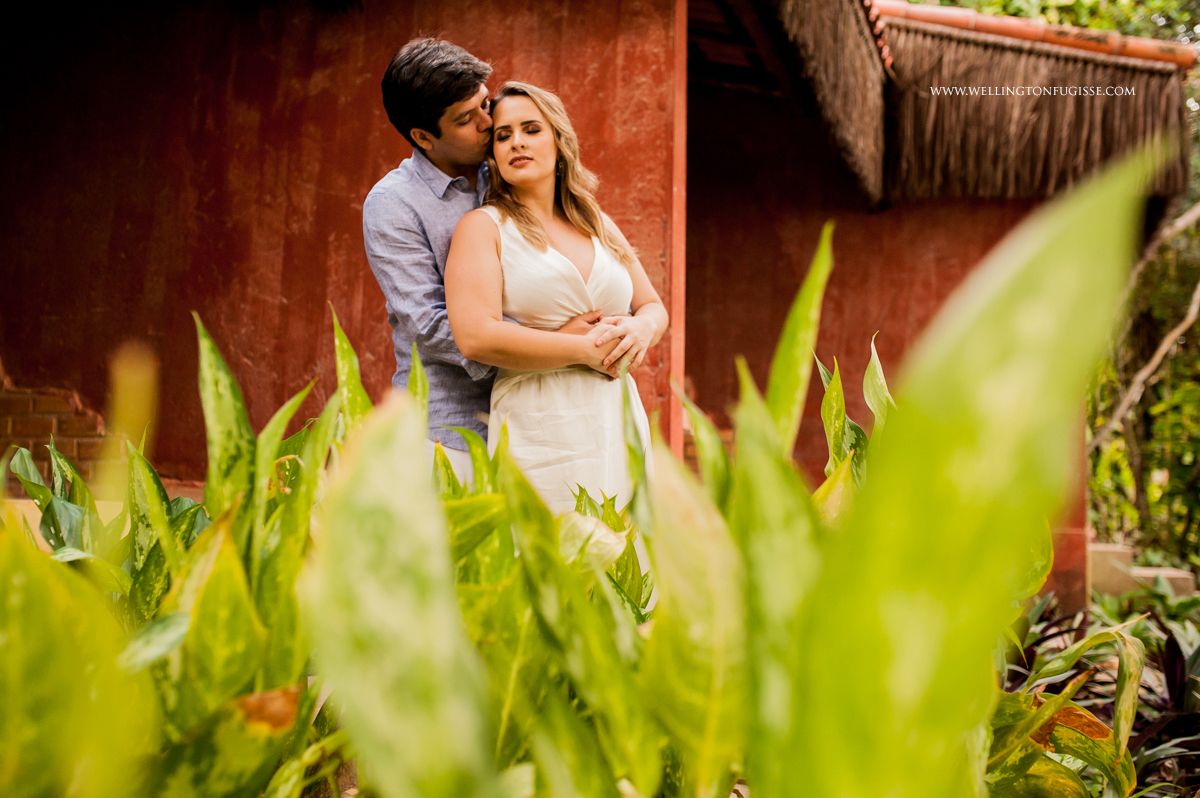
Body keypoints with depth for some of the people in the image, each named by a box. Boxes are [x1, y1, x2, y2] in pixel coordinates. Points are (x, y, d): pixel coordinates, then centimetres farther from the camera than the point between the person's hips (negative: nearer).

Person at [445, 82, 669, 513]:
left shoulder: (599, 226, 17)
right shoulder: (483, 226, 1)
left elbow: (654, 306, 22)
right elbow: (477, 336, -13)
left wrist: (642, 327, -3)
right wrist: (586, 348, -12)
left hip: (620, 426, 5)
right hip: (539, 434, -5)